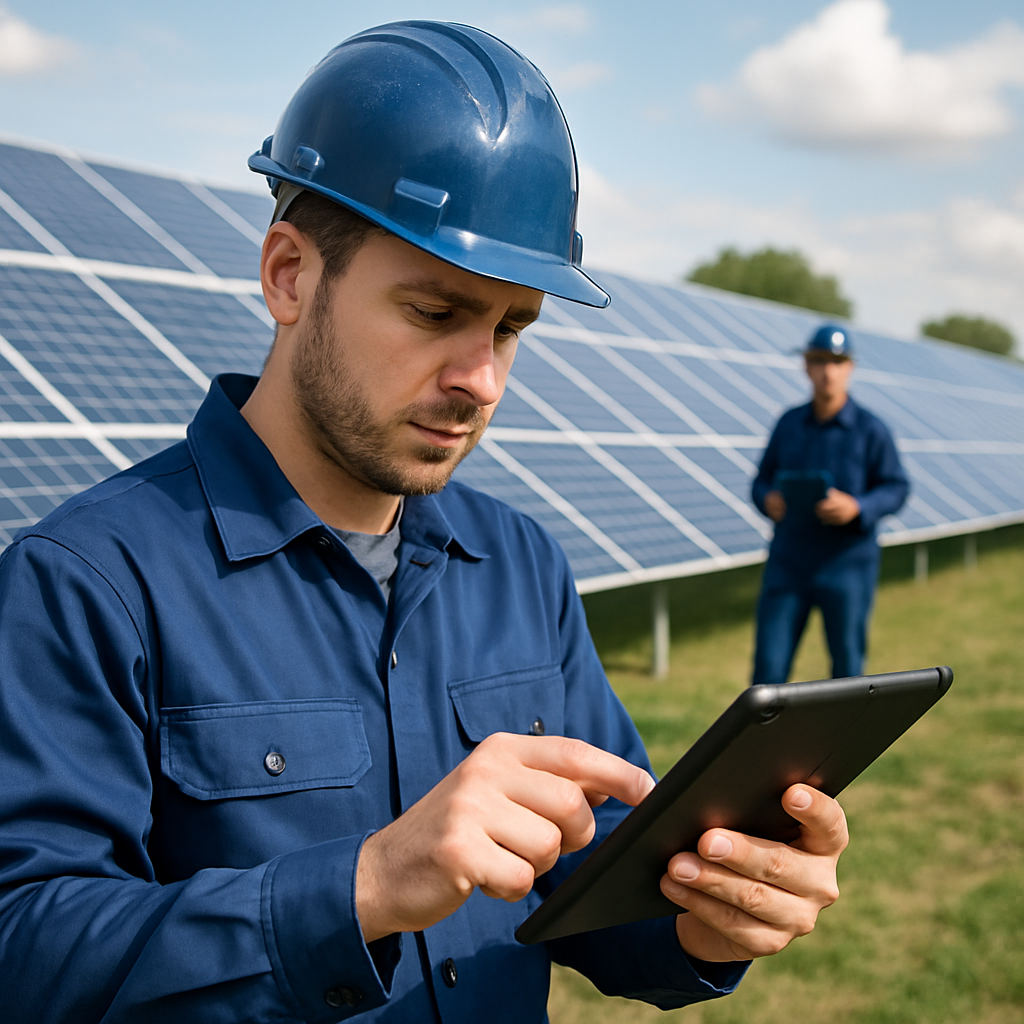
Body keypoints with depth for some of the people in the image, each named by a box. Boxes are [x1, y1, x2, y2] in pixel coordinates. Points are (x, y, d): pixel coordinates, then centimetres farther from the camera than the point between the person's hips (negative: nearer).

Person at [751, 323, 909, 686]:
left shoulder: (870, 429, -4)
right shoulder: (789, 423, 7)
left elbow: (896, 489, -3)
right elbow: (762, 480, 13)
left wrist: (857, 507, -21)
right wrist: (767, 499, -10)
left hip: (847, 564, -2)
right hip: (788, 562, 3)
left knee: (847, 665, 5)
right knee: (768, 666, -2)